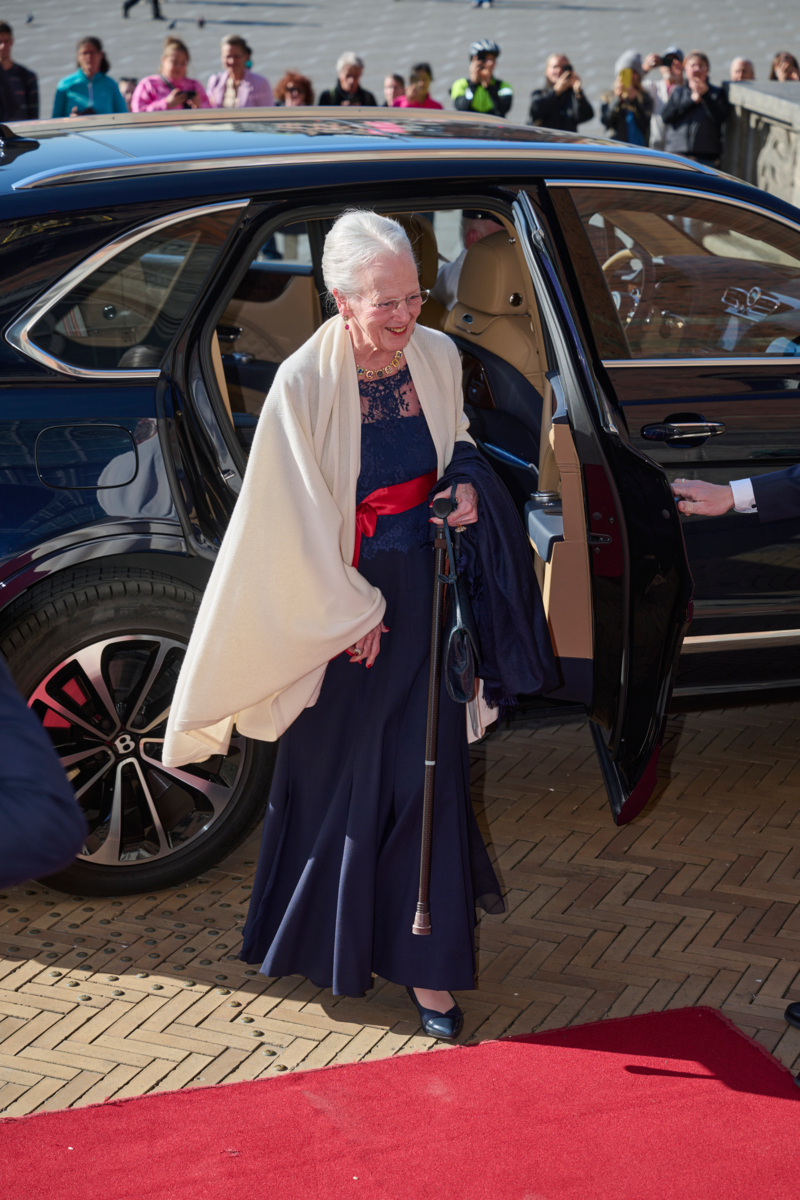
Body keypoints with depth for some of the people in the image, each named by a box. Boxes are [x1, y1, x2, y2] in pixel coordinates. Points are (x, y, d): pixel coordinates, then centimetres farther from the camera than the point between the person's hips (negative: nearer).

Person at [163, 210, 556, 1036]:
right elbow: (300, 519, -11)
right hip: (340, 596, -3)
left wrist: (468, 487, -6)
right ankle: (333, 943, 33)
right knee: (340, 772, 11)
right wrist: (354, 614, -9)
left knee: (426, 773, 4)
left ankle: (424, 964, 14)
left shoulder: (437, 357, -3)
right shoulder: (305, 382, -16)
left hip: (423, 591, 4)